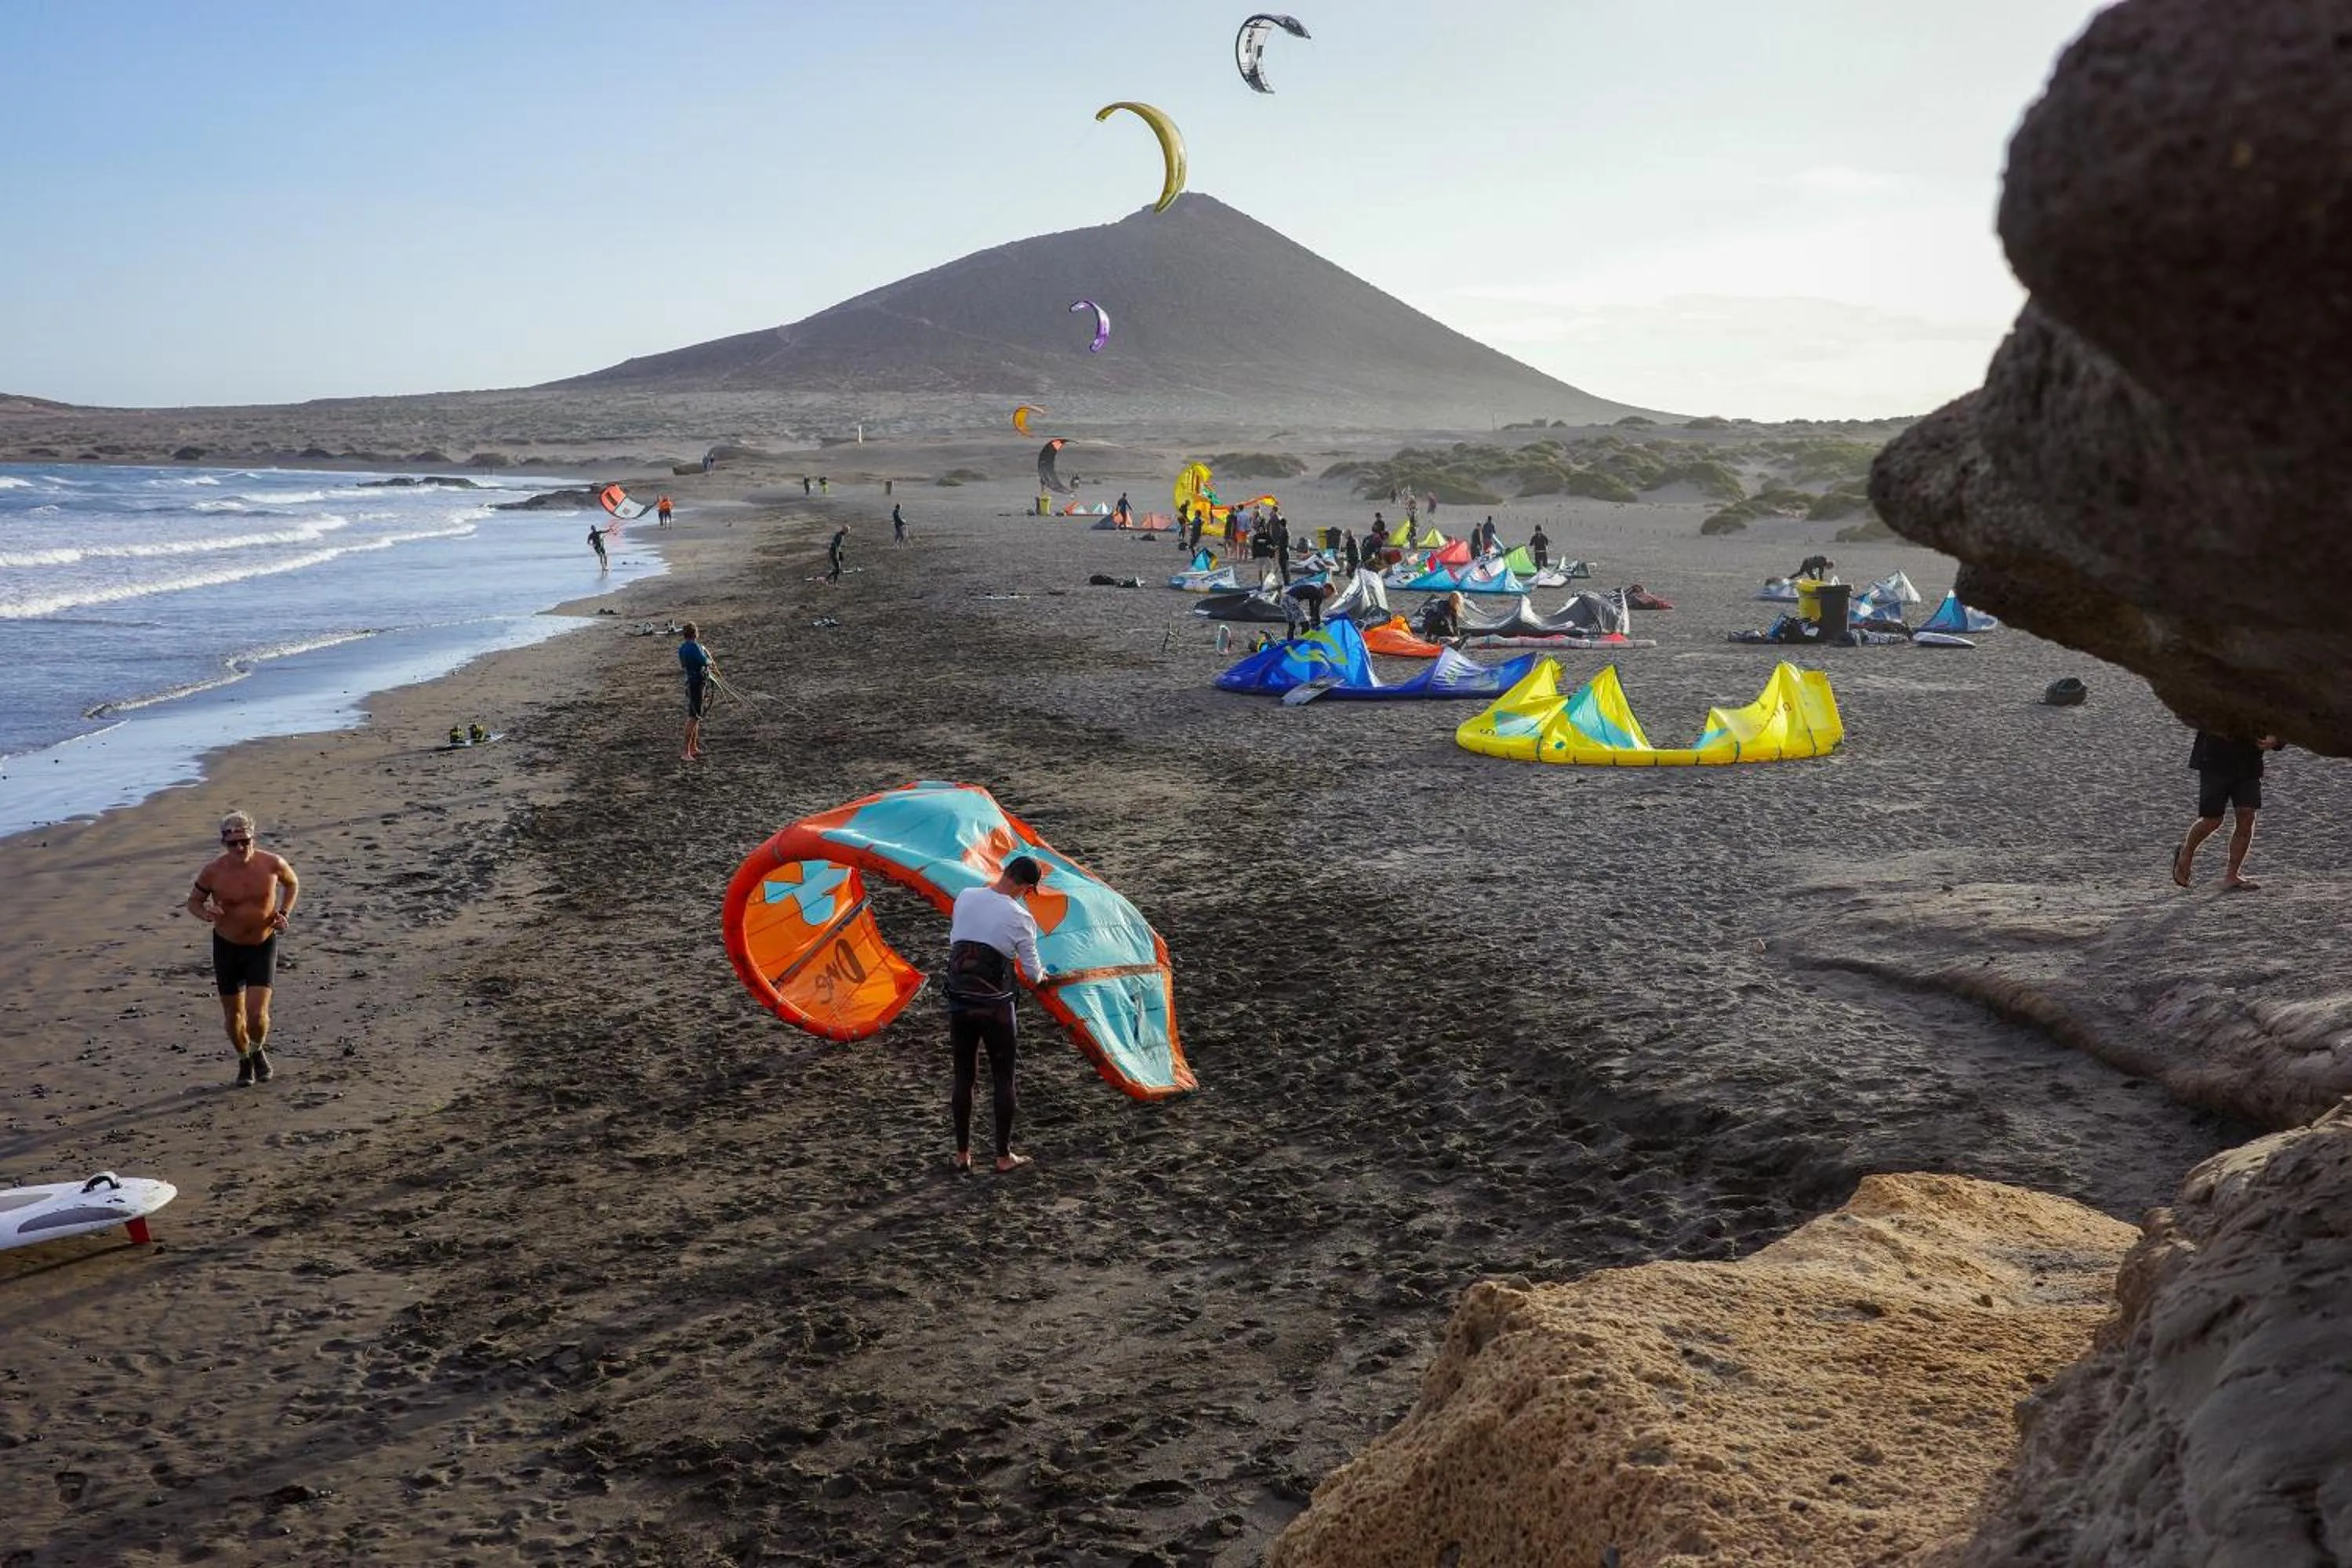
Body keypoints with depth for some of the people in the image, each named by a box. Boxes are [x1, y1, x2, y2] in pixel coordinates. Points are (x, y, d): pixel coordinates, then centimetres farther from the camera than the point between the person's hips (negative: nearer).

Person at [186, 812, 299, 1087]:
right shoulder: (213, 872, -17)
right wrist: (205, 914, -23)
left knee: (257, 1013, -13)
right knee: (233, 1013, 11)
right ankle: (244, 1060, 39)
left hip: (263, 946, -1)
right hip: (227, 947, 1)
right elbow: (193, 901, 0)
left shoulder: (272, 864, -15)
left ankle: (258, 1050, 21)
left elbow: (293, 883, 7)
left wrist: (284, 913, -8)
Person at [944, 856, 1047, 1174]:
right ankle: (1004, 1156, 14)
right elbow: (1033, 971, -3)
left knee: (964, 1077, 14)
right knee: (1003, 1079, 9)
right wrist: (1042, 977, 20)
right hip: (995, 1007, -4)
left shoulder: (965, 897, -1)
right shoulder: (1020, 917, -12)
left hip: (958, 1002, 4)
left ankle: (962, 1154, 20)